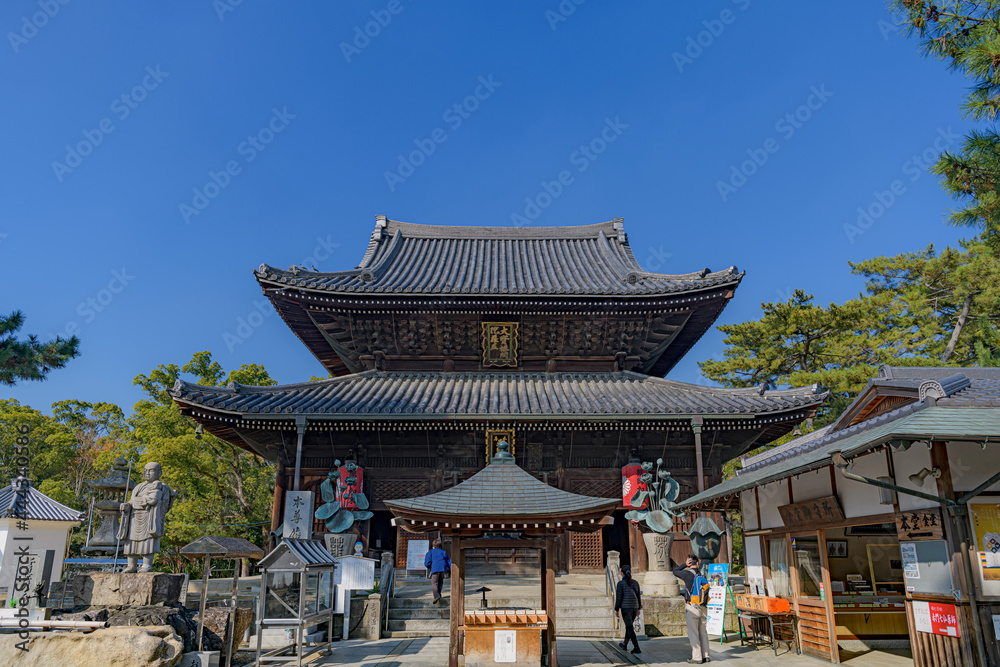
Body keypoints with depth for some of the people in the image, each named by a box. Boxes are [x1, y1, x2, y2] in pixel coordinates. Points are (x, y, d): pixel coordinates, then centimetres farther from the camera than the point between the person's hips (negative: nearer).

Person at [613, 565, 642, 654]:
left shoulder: (621, 583, -9)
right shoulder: (635, 582, 4)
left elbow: (618, 597, -10)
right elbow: (638, 596, 8)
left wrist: (616, 609, -1)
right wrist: (638, 609, 16)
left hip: (625, 608, -6)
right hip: (634, 607, 6)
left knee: (630, 628, -2)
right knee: (629, 626, 21)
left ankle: (637, 648, -10)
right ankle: (625, 645, 34)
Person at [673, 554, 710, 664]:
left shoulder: (688, 573, -12)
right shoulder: (702, 575, 5)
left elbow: (675, 571, 5)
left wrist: (685, 564, 1)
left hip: (691, 607, -6)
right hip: (703, 608, 6)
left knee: (693, 633, -1)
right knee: (703, 632, 13)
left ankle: (697, 658, 0)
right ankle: (705, 656, 18)